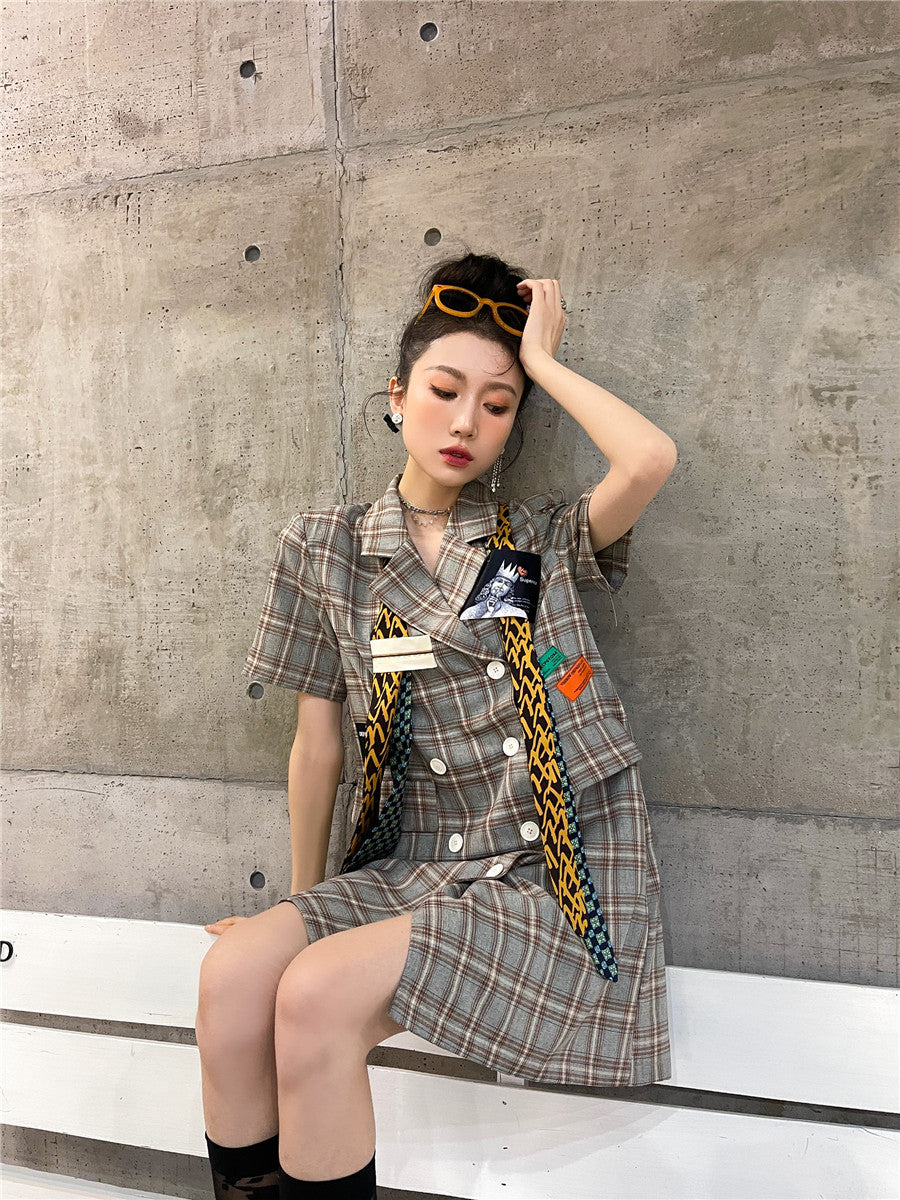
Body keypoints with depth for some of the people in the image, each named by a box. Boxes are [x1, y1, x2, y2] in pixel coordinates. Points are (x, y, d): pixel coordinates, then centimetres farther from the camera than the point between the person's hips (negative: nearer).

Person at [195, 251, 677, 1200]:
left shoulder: (545, 539, 4)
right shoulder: (325, 550, 8)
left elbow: (651, 460, -18)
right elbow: (317, 743, 10)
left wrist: (541, 360, -3)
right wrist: (303, 902, 11)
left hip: (559, 881, -3)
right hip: (414, 870, 3)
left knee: (318, 992, -23)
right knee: (234, 969, -22)